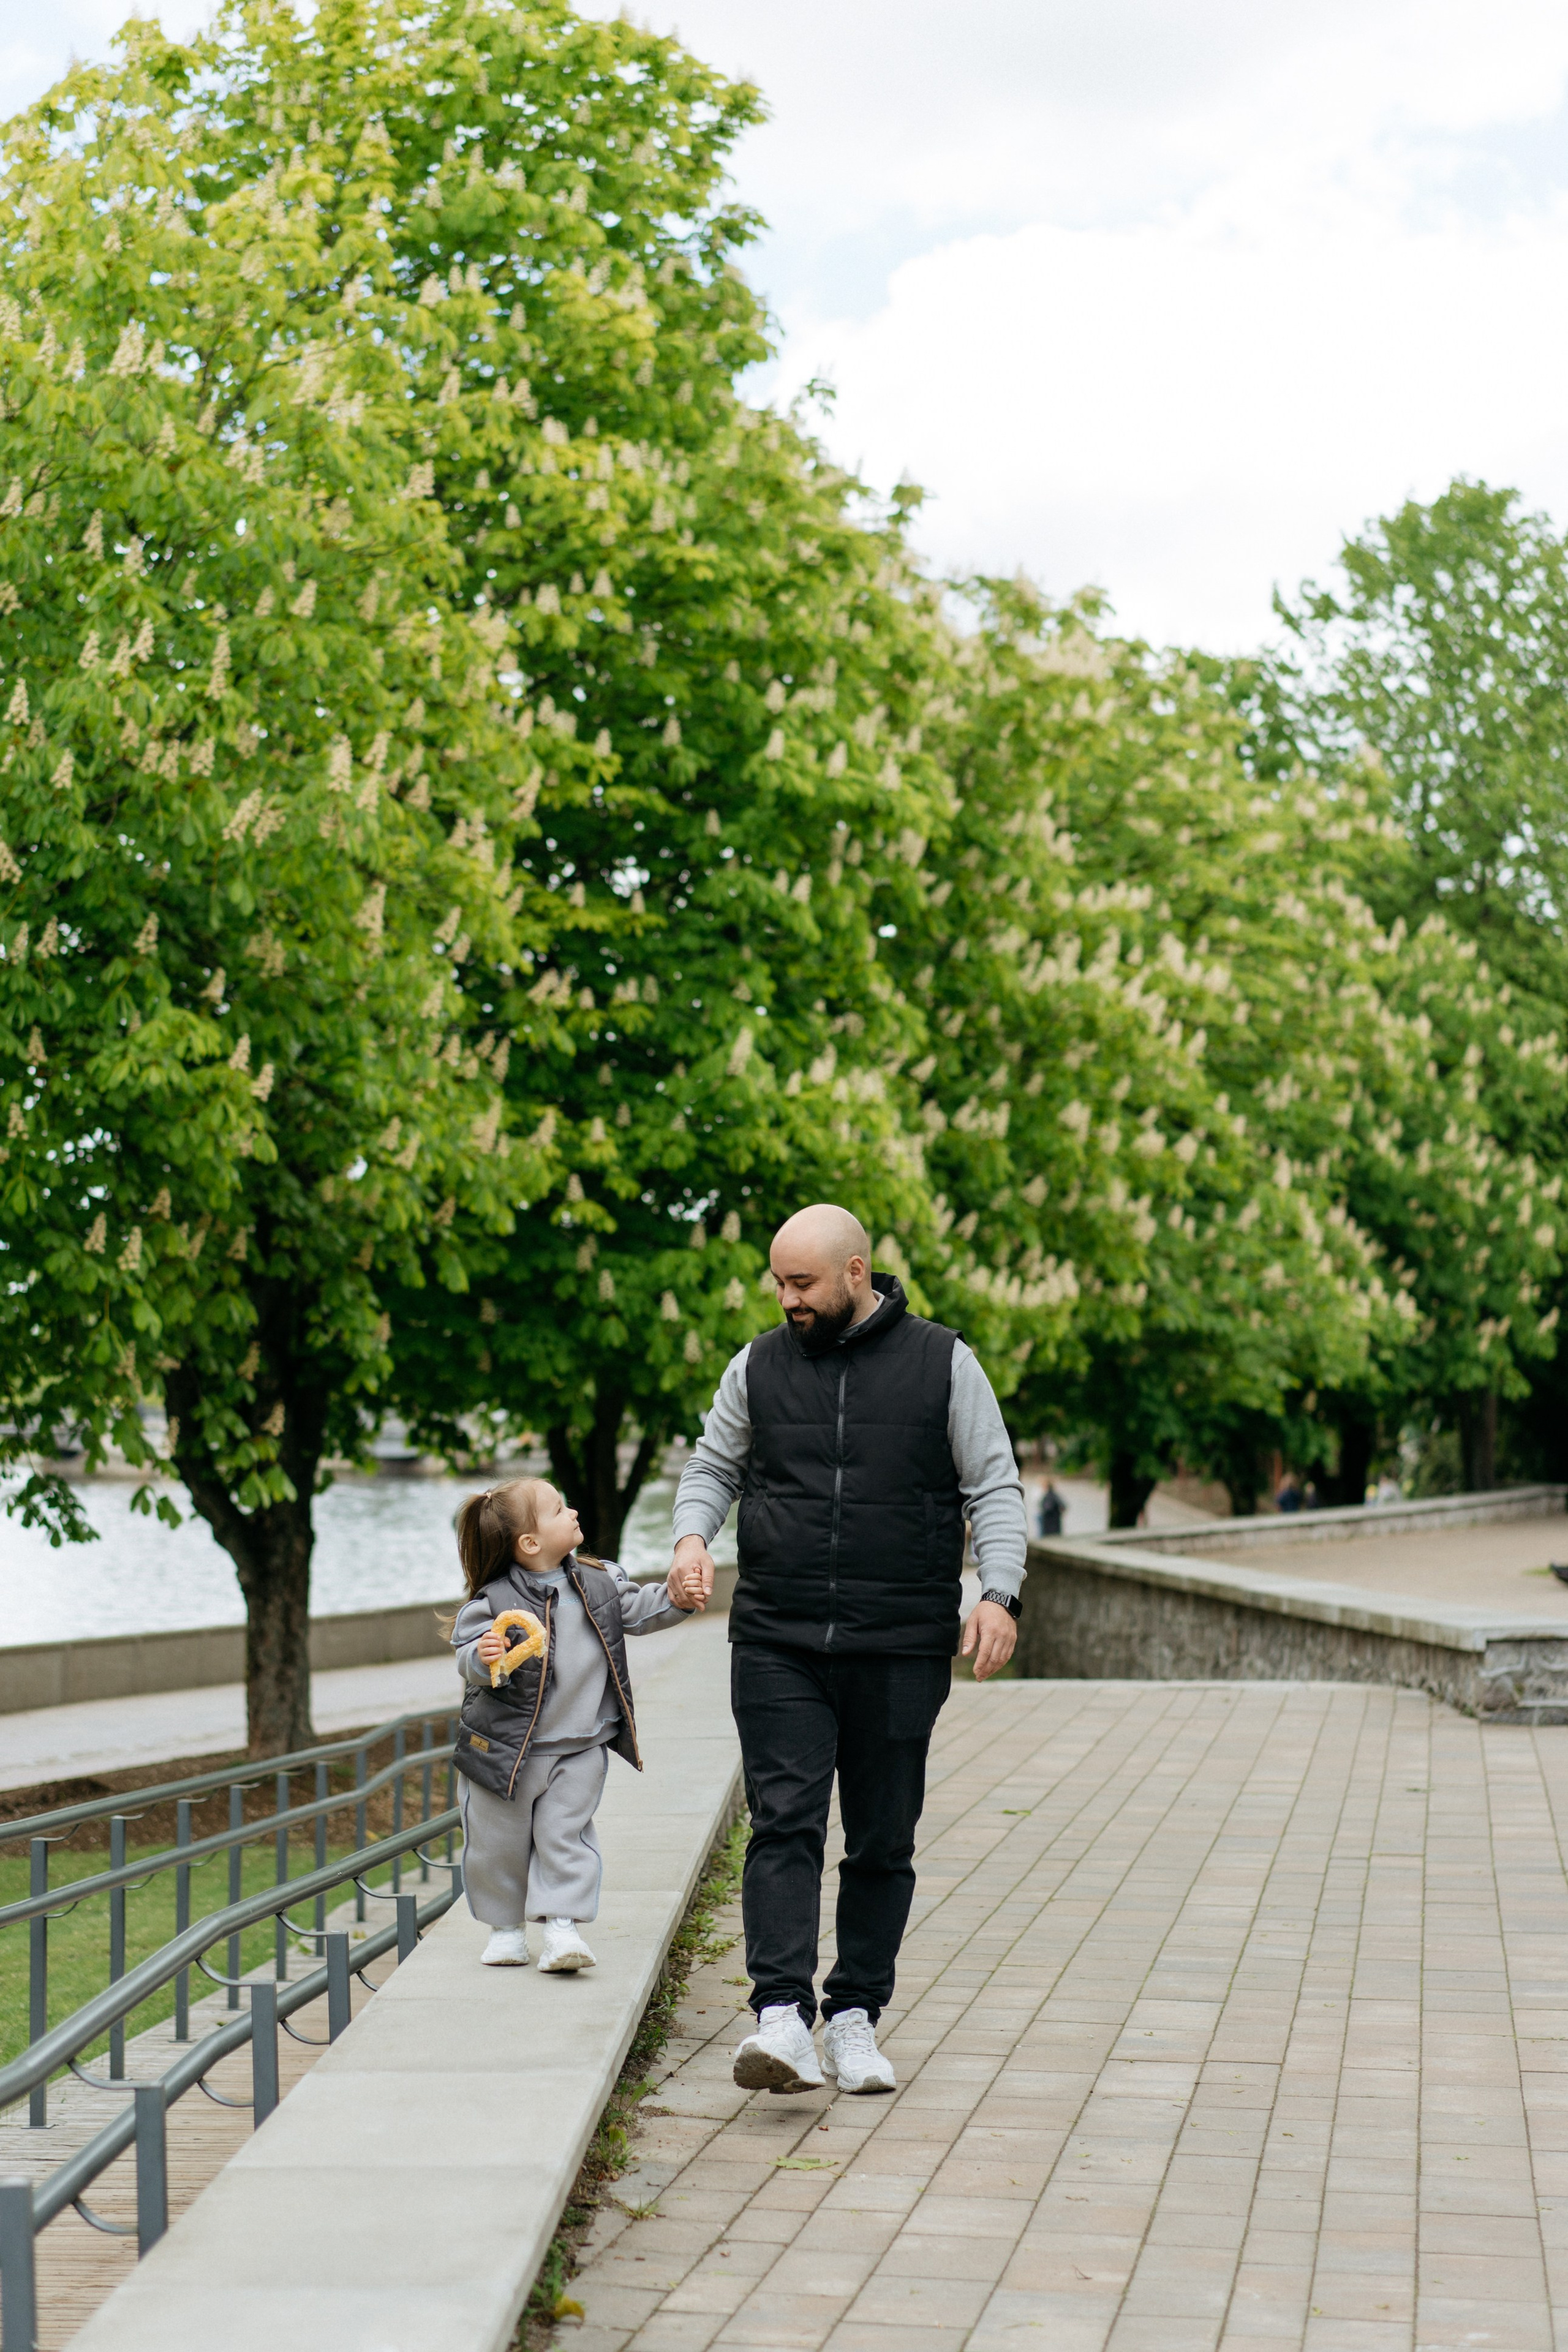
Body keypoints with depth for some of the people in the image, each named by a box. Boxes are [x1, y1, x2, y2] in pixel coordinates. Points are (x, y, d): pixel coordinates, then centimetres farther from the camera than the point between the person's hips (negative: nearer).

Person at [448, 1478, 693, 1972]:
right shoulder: (494, 1601, -15)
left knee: (564, 1837, -1)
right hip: (507, 1746, -3)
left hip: (580, 1748, 3)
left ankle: (563, 1928, 1)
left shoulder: (598, 1581, 1)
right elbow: (468, 1661, -16)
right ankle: (506, 1928, 24)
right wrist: (482, 1658, -38)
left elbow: (636, 1611, 9)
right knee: (500, 1841, 8)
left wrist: (672, 1598, -9)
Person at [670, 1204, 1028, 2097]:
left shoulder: (943, 1364, 3)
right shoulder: (760, 1367, 9)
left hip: (901, 1651, -1)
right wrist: (693, 1536, -2)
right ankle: (784, 2017, -18)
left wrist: (999, 1594, -10)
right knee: (784, 1823, -12)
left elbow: (996, 1489, 4)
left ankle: (855, 2017, 16)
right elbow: (713, 1466, 19)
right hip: (778, 1646, 1)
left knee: (883, 1841, 5)